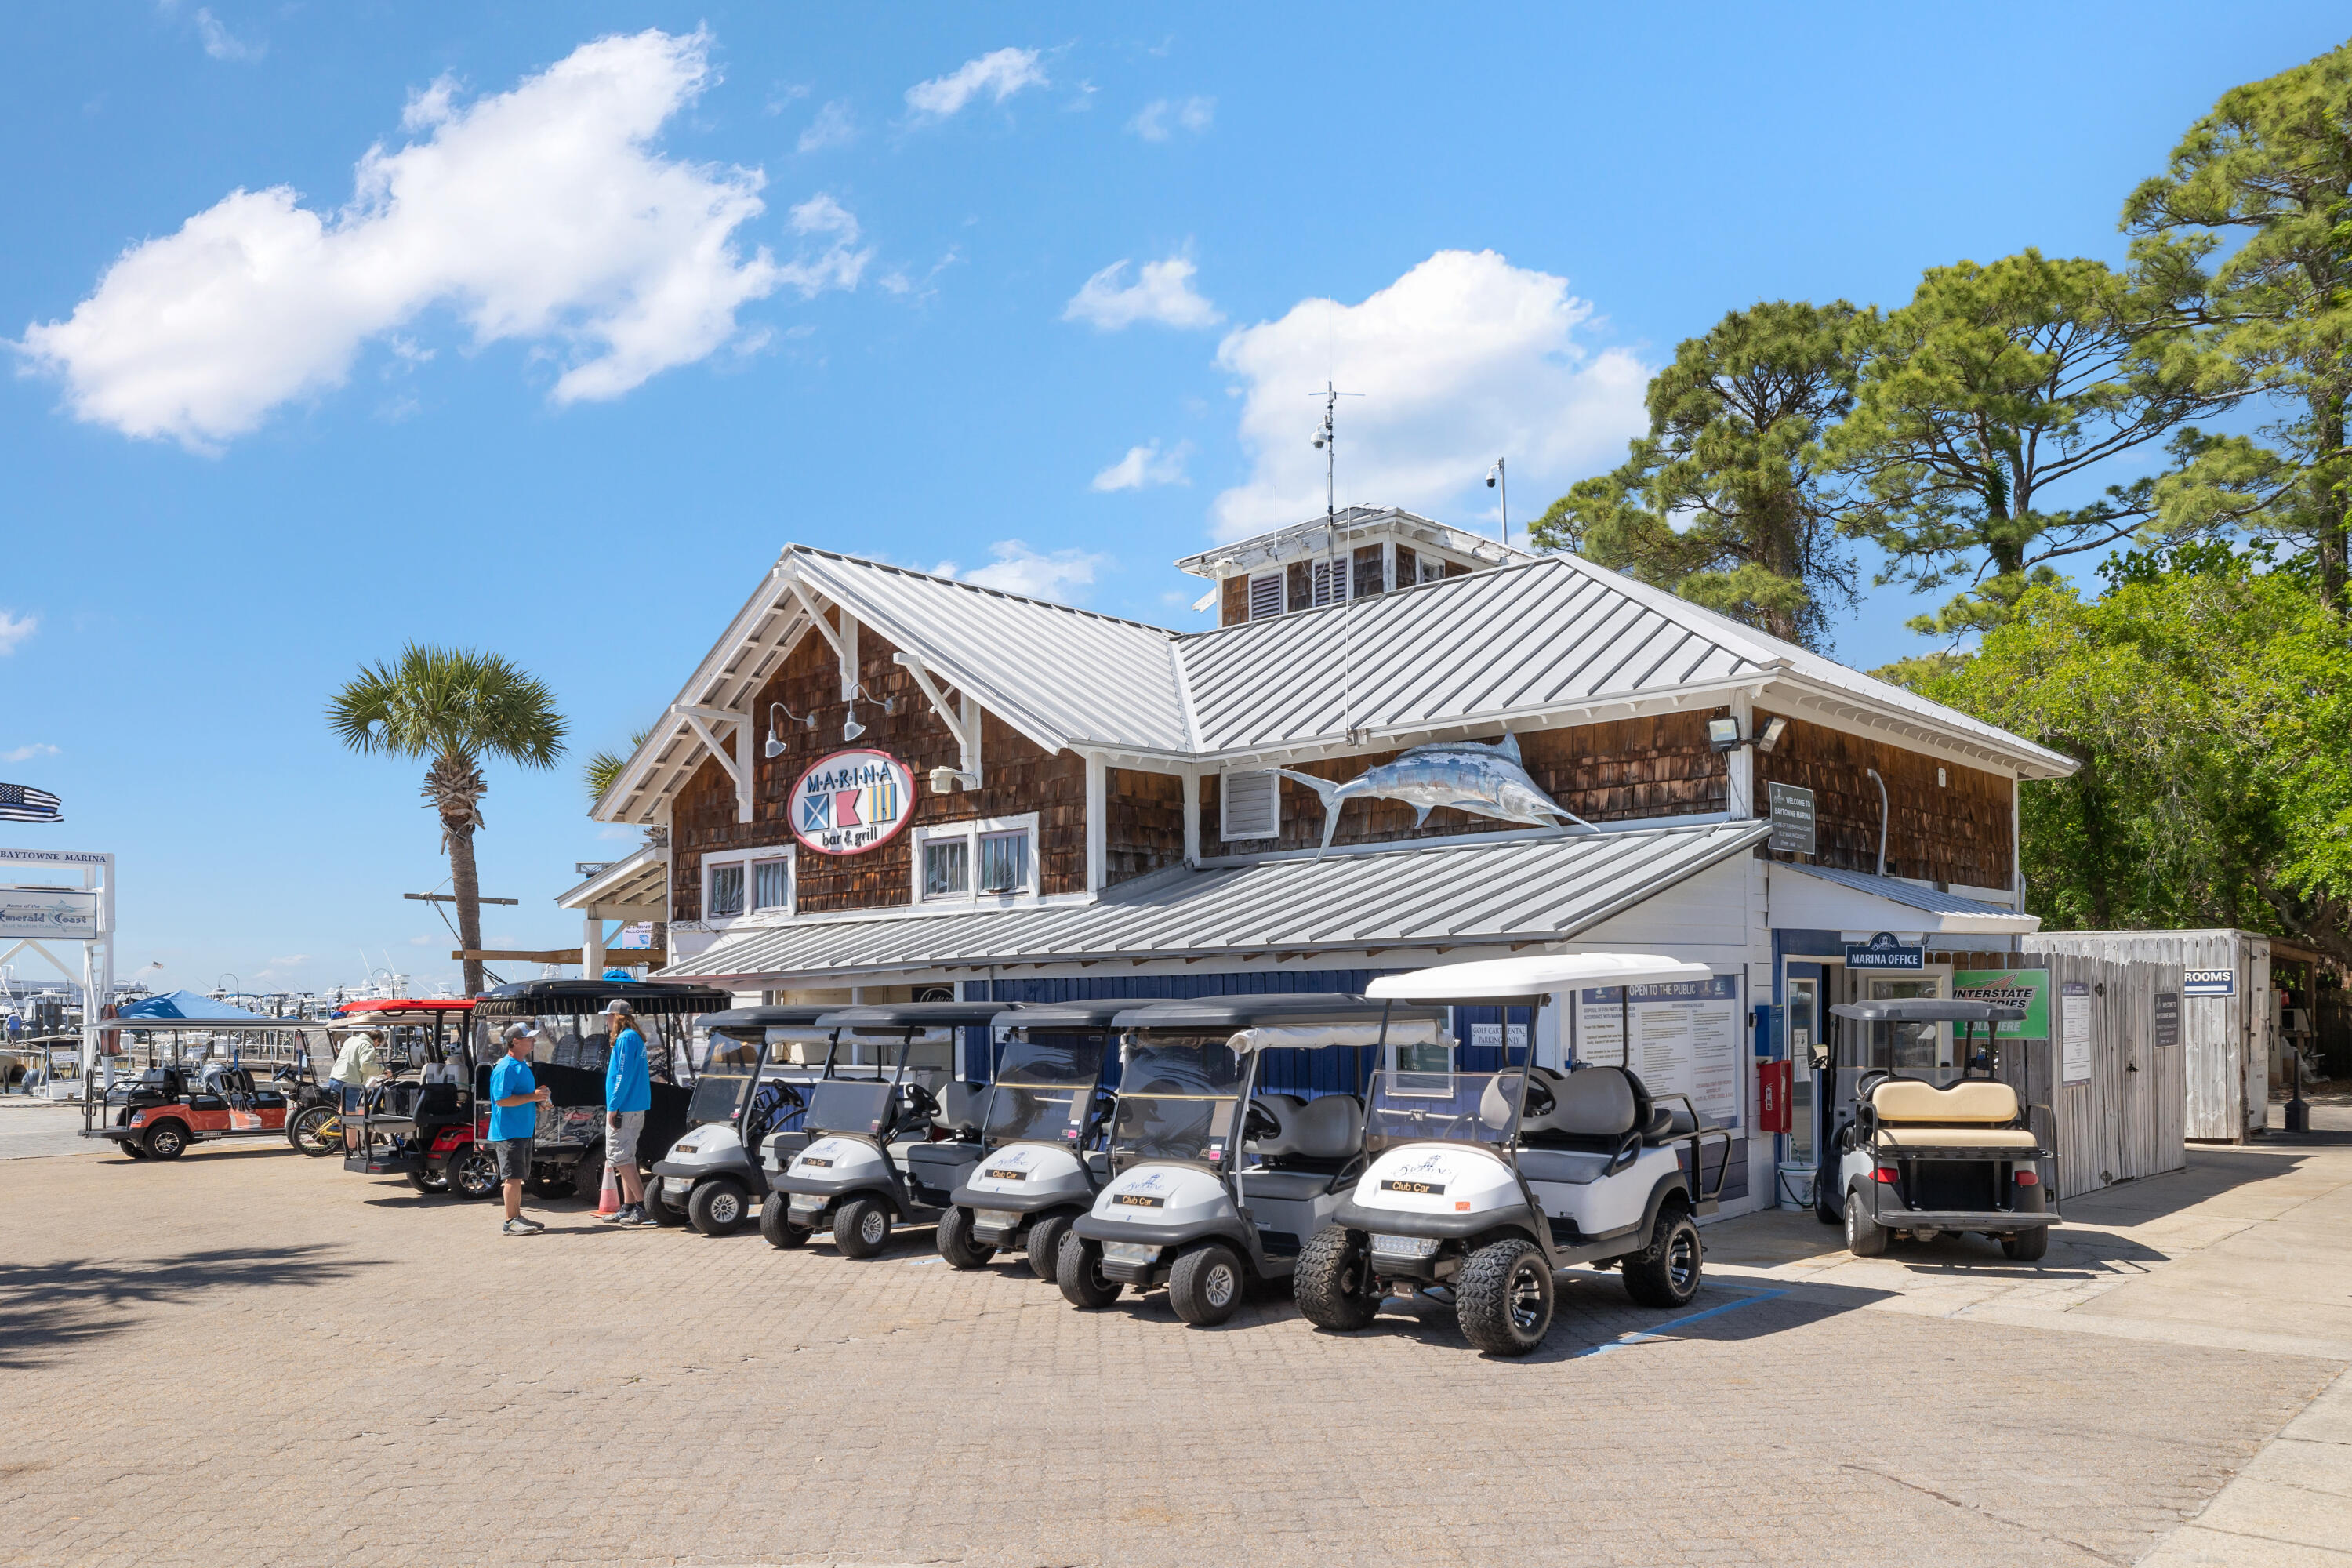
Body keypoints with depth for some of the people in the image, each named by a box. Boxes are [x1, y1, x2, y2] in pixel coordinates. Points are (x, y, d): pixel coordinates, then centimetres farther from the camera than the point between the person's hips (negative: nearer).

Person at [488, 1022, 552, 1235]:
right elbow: (502, 1100, -23)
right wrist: (532, 1097, -21)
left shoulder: (523, 1066, 16)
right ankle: (511, 1222, -4)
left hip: (523, 1130, 10)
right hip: (509, 1132, -10)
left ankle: (517, 1217, 21)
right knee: (513, 1176, -8)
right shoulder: (505, 1068, -15)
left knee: (518, 1177, 14)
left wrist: (540, 1100, 11)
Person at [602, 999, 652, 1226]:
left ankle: (641, 1206, -11)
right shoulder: (635, 1037, 16)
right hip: (636, 1107, 10)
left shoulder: (626, 1039, -15)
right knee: (625, 1157, 14)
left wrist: (613, 1107, -17)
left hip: (624, 1107, -10)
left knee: (620, 1157, -9)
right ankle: (629, 1207, 18)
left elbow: (623, 1075, -20)